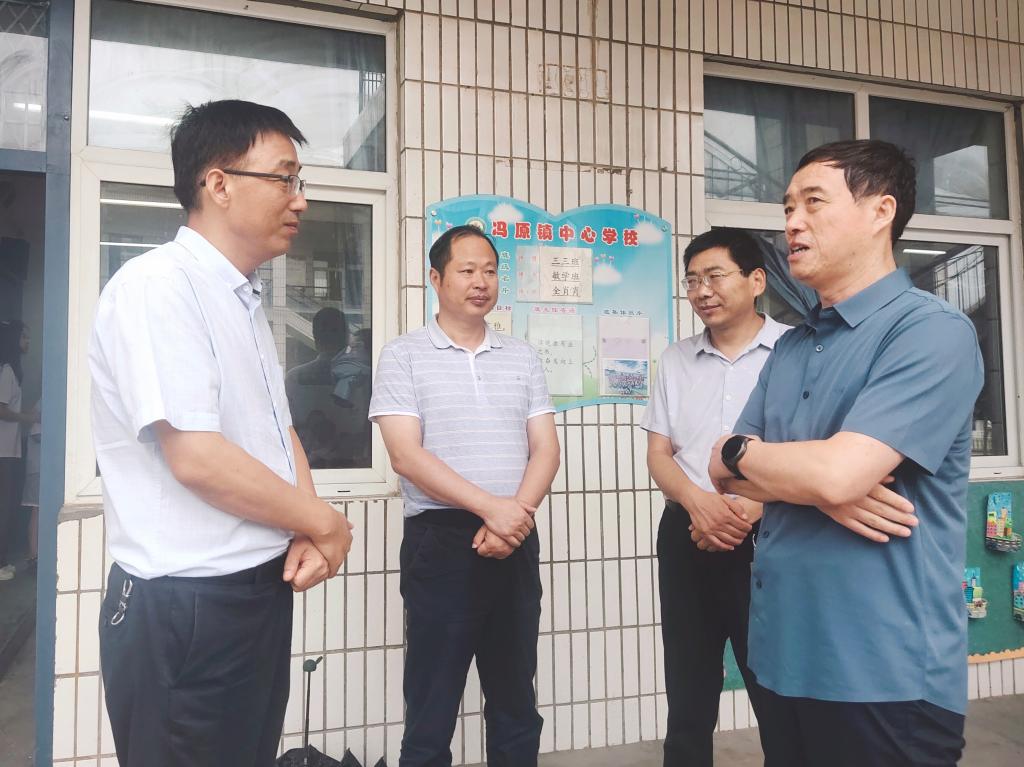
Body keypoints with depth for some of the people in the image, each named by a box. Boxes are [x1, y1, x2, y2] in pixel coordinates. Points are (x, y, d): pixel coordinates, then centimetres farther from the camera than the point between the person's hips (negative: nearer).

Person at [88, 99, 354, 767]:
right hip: (184, 606, -8)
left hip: (263, 589, 8)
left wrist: (307, 537, -3)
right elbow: (197, 459, -24)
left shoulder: (246, 300, 11)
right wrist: (323, 523, -11)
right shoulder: (157, 285, -16)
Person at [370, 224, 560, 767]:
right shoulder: (403, 356, -2)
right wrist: (492, 507, -18)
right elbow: (407, 456, -12)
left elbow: (545, 450, 4)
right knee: (431, 710, 6)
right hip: (440, 542, -4)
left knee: (516, 706, 15)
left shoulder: (522, 358, 10)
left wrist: (514, 519, -12)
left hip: (515, 543, 4)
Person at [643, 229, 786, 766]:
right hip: (686, 537, 4)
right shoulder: (675, 360, 10)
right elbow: (658, 453, 8)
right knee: (688, 697, 14)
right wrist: (697, 501, -12)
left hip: (767, 538, -3)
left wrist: (753, 509, -19)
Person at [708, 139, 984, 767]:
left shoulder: (932, 331, -14)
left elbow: (836, 473, -25)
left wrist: (741, 450, -5)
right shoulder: (790, 347, 10)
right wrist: (816, 488, -13)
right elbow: (727, 473, 7)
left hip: (885, 675, -7)